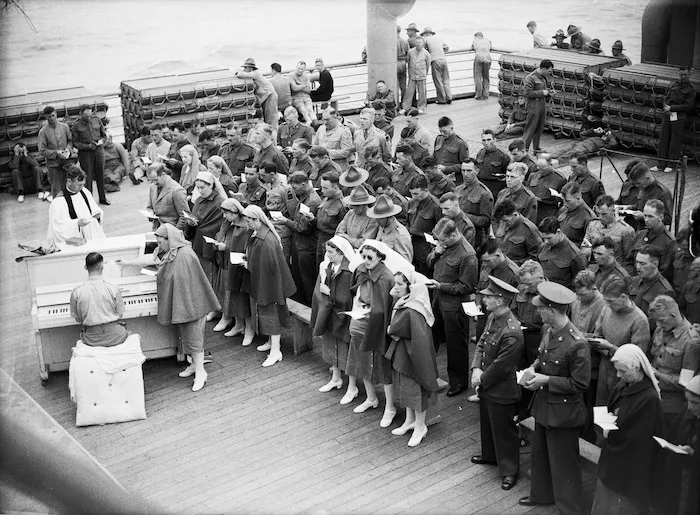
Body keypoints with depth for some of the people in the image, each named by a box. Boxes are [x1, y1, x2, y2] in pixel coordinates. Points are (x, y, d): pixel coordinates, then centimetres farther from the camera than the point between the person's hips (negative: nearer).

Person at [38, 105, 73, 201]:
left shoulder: (64, 126, 2)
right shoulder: (43, 131, -7)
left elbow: (70, 140, 14)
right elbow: (42, 150, -7)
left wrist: (68, 148, -7)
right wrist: (56, 153, -18)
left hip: (66, 161, 3)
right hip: (53, 164, -3)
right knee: (56, 189, 0)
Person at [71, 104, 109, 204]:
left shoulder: (96, 119, 4)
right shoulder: (76, 125, -6)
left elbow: (104, 135, 13)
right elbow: (75, 142, -6)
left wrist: (101, 140, -9)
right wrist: (87, 146, -17)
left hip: (98, 150, 3)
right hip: (85, 152, -3)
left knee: (100, 175, 11)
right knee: (88, 177, 0)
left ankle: (103, 198, 25)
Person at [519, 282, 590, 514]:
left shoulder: (577, 344, -29)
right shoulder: (547, 330, -4)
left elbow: (579, 384, -21)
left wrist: (546, 380, -22)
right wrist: (533, 368, -7)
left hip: (563, 412, -8)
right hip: (544, 405, 8)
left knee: (563, 465, 9)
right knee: (540, 455, 26)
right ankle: (541, 495, 48)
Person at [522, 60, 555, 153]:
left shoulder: (543, 77, 12)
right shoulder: (531, 78, -16)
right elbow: (527, 93, -20)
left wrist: (550, 92, 5)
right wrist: (542, 92, -19)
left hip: (542, 105, 8)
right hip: (533, 106, -8)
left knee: (539, 128, 13)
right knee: (530, 129, -6)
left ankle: (536, 148, 22)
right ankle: (524, 148, 0)